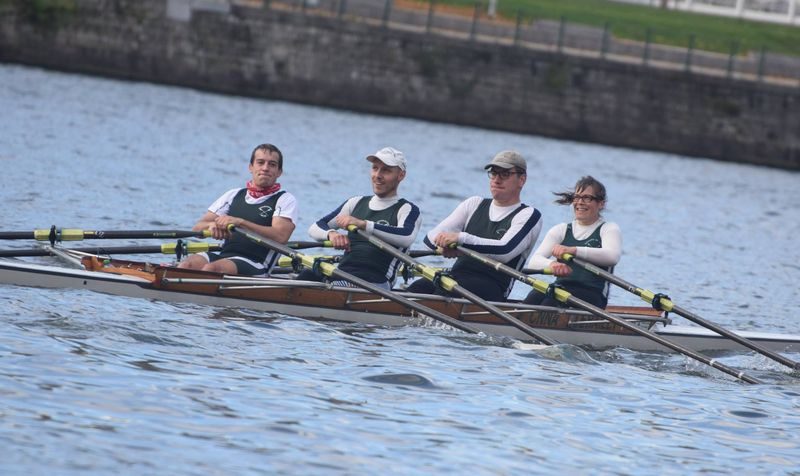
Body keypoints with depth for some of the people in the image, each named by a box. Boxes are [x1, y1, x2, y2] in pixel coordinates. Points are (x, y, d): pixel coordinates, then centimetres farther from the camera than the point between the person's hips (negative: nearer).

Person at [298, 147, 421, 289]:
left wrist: (363, 224, -24)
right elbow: (315, 228, 20)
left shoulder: (408, 210, 7)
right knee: (307, 276, -30)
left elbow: (407, 237, -17)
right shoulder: (356, 203, 25)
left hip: (376, 282, -5)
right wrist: (331, 234, -6)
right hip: (342, 275, 5)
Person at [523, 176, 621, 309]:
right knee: (535, 297, -32)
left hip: (593, 296, -3)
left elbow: (612, 256, -16)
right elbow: (534, 261, 4)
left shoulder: (609, 229, 9)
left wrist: (574, 250, -32)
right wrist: (551, 264, -24)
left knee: (549, 302, -35)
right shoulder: (561, 230, 21)